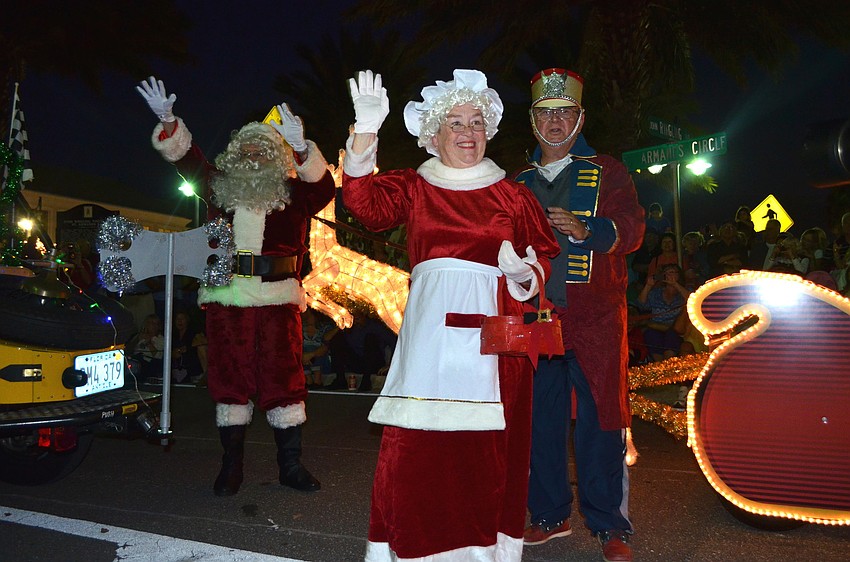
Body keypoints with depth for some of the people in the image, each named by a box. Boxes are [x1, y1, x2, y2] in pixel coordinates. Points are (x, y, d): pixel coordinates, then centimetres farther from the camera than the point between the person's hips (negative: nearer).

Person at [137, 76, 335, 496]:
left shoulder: (293, 192, 7)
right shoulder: (221, 186, 14)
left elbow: (324, 190, -10)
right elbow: (187, 158, 10)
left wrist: (302, 151, -24)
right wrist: (167, 121, -6)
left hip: (278, 297, -2)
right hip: (225, 297, 2)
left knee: (283, 377, 0)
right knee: (229, 377, 6)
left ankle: (290, 465, 11)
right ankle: (231, 465, 17)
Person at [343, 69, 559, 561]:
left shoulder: (512, 195, 13)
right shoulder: (412, 188, 13)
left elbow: (546, 252, 12)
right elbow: (365, 204, -4)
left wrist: (526, 272, -10)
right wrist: (366, 131, -13)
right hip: (431, 326, 0)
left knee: (488, 449, 0)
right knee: (413, 446, -5)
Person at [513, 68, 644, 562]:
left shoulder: (608, 172, 10)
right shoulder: (519, 183, 20)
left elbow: (631, 228, -4)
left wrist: (585, 229, -21)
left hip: (595, 316, -3)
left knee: (601, 418, -3)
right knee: (540, 416, 6)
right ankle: (551, 514, 21)